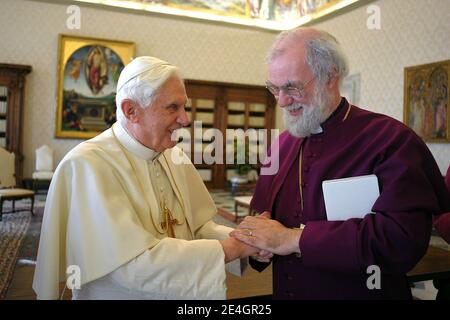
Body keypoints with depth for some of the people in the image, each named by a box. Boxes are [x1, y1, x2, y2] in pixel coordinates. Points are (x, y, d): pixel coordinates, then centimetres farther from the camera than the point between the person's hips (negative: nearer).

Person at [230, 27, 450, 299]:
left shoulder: (391, 139, -17)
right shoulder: (282, 145, 4)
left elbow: (403, 238, -29)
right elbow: (265, 215, 6)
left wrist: (294, 239, -27)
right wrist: (260, 242, -16)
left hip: (360, 292, -5)